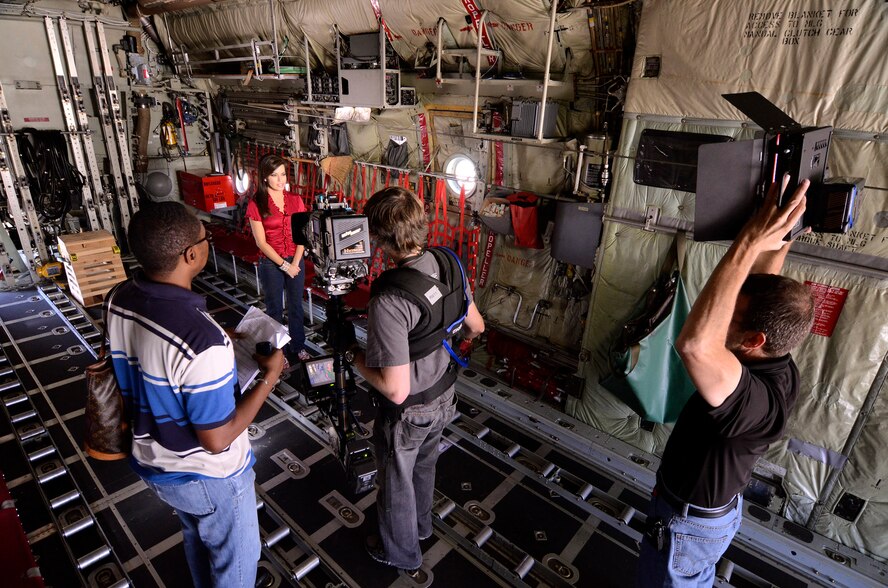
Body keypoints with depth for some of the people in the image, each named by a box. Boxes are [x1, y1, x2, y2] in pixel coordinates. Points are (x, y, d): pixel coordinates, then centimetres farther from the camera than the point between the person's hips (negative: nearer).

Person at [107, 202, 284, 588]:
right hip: (208, 476, -7)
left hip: (151, 463, 8)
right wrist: (269, 377, -20)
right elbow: (216, 440, -28)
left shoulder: (120, 301, -14)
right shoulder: (203, 343, -39)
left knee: (197, 537, 35)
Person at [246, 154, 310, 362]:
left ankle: (298, 347, 30)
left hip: (295, 261, 3)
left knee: (296, 306, 14)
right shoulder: (256, 204, -9)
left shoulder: (295, 200, 1)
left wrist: (295, 263, -11)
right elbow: (261, 242, -10)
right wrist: (284, 265, -13)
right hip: (271, 263, -3)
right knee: (275, 309, 10)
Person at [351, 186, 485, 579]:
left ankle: (401, 554, 49)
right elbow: (476, 327, 2)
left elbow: (396, 390, -33)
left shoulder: (389, 301, -36)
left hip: (407, 413, -6)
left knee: (396, 484, 22)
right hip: (443, 399, 7)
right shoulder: (447, 267, -14)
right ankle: (421, 525, 60)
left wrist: (357, 360, -16)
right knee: (424, 466, 32)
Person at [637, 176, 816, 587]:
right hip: (715, 509, 8)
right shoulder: (777, 366, -14)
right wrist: (777, 232, -10)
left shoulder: (759, 399, -41)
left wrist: (750, 242, -53)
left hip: (686, 523, -8)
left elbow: (694, 343, -61)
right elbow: (761, 286, 0)